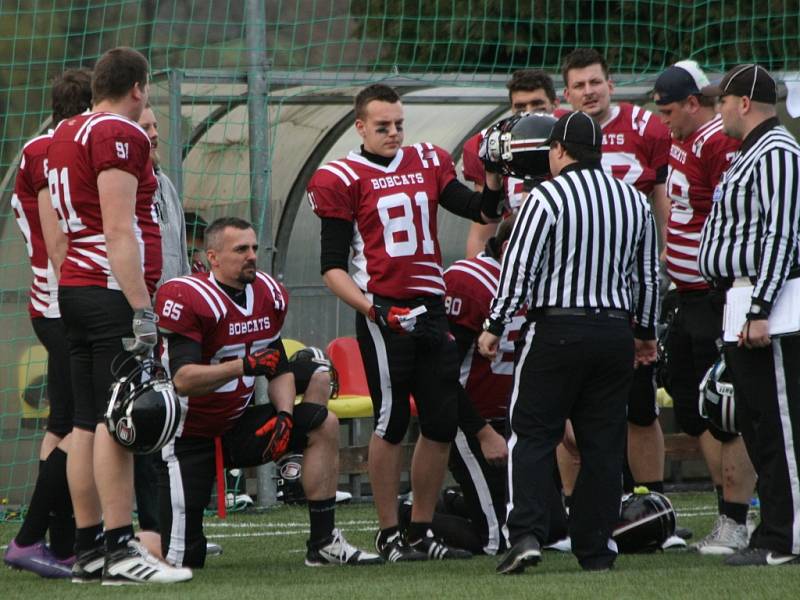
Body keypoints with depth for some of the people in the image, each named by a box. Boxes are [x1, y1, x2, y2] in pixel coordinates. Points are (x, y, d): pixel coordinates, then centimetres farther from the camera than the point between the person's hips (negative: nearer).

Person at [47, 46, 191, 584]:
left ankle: (88, 549, 9)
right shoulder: (120, 135, -10)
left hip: (75, 290, 9)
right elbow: (119, 230, -17)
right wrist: (141, 309, -19)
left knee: (88, 424, 8)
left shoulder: (66, 135, 18)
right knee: (117, 422, -11)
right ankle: (120, 549, -13)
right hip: (112, 293, -9)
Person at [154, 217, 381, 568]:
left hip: (236, 427, 7)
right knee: (182, 559, -13)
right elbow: (183, 380, -29)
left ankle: (323, 544, -5)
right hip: (189, 438, -7)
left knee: (323, 425, -8)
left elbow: (280, 369, 10)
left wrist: (284, 414, -8)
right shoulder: (187, 298, -21)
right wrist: (245, 365, -36)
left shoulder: (268, 295, 2)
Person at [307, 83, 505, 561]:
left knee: (443, 422, 6)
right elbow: (333, 265, -4)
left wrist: (495, 181, -10)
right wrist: (373, 309, -17)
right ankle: (389, 535, 3)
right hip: (383, 311, -5)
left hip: (430, 307, 6)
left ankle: (421, 530, 16)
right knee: (392, 422, -4)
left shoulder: (428, 164, 12)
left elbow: (483, 213, 11)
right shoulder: (343, 179, -2)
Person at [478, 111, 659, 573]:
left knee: (532, 435, 1)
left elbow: (519, 266, -11)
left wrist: (495, 325, -3)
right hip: (615, 332, 4)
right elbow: (648, 275, 17)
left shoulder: (547, 197, -8)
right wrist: (646, 333, 28)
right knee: (604, 444, 7)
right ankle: (597, 549, 8)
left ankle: (527, 534, -13)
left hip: (556, 330, -4)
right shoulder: (635, 201, 10)